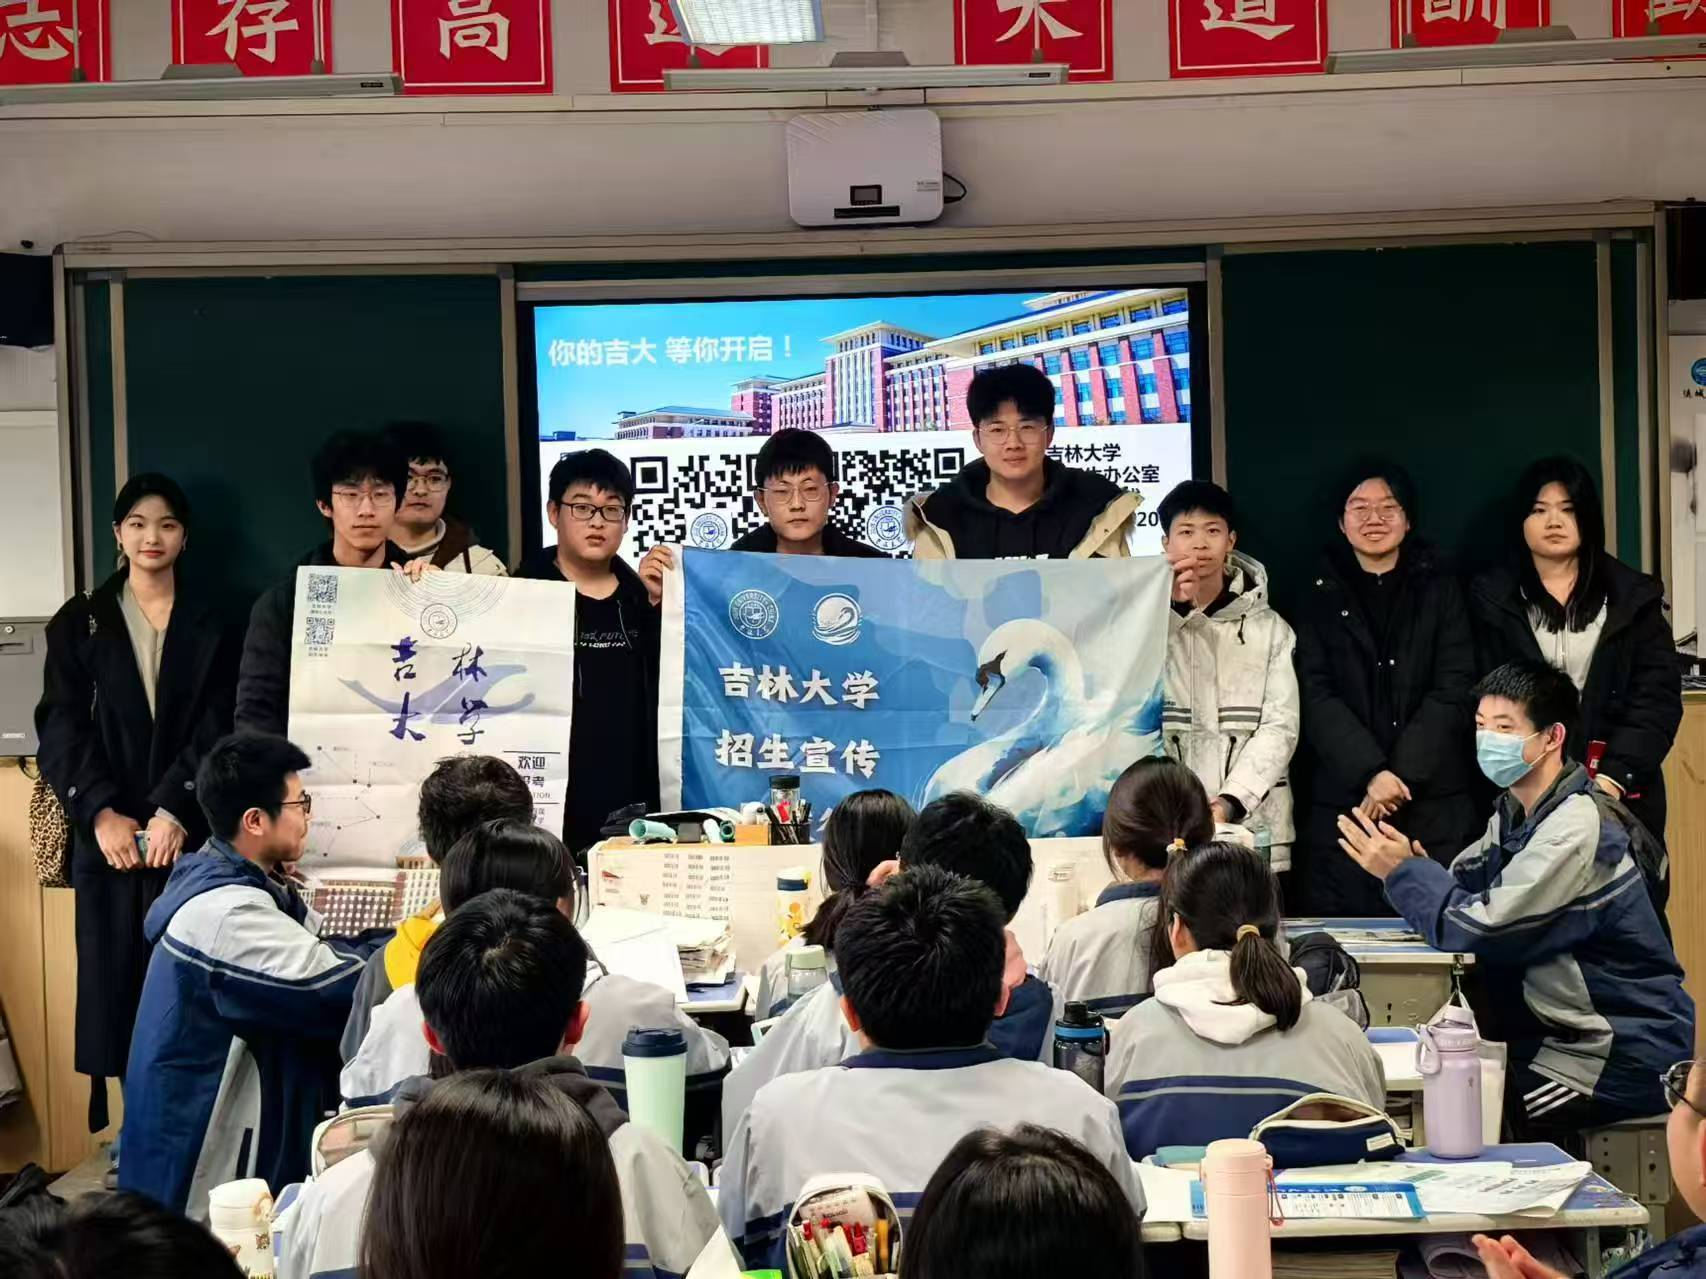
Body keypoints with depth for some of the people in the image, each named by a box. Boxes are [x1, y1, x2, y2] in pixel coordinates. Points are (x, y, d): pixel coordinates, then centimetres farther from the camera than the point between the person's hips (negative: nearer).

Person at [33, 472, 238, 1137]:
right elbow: (60, 728, 2)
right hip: (108, 831, 1)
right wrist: (101, 813, -11)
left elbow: (218, 729, 0)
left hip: (192, 831, -1)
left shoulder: (212, 624, 9)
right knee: (116, 978, -2)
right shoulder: (79, 622, 10)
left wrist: (174, 809, -14)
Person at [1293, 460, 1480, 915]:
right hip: (1341, 806, 0)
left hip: (1436, 806, 0)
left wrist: (1401, 775, -12)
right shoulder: (1320, 597, 10)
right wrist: (1371, 774, -15)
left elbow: (1453, 692, 1)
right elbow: (1317, 698, 0)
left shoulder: (1439, 592, 10)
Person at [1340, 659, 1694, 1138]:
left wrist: (1403, 872, -12)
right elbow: (1463, 889, 4)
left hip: (1625, 1057, -9)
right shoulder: (1516, 811, 9)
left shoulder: (1577, 832, -23)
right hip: (1566, 1028, 9)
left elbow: (1482, 930, -24)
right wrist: (1417, 869, -17)